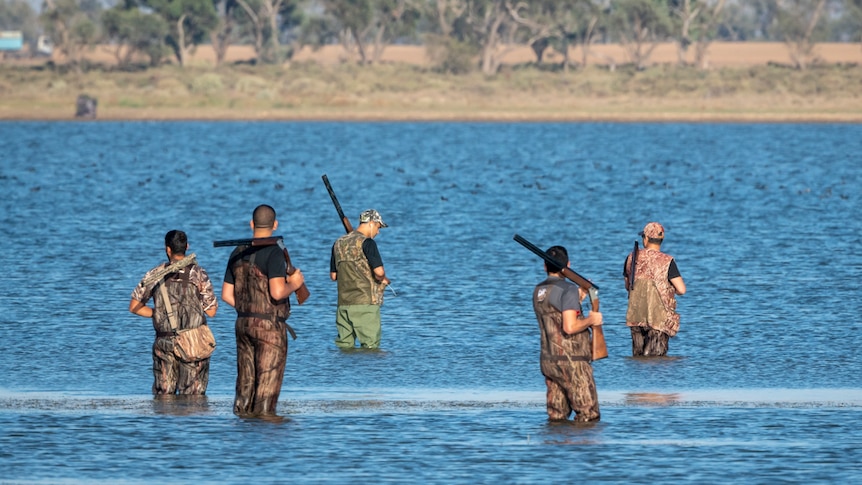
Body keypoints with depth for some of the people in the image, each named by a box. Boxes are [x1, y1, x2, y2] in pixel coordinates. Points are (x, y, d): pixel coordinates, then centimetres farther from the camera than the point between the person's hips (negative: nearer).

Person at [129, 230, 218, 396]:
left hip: (164, 343, 2)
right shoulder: (198, 274, -4)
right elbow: (211, 311, -2)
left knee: (163, 395, 9)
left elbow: (134, 306, 7)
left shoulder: (155, 275, 3)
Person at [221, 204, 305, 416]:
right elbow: (277, 292, -23)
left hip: (243, 324, 7)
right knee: (268, 383, -3)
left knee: (246, 383, 12)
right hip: (269, 326, -7)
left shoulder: (238, 253, 10)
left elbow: (227, 294, 12)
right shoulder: (274, 253, -13)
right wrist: (294, 283, -4)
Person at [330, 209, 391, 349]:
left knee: (344, 344, 8)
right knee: (370, 345, -3)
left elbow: (333, 276, 17)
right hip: (365, 303, -7)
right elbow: (379, 271, -17)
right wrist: (383, 280, 4)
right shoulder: (367, 243, -9)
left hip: (343, 302, 7)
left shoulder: (339, 243, 13)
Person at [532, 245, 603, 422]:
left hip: (548, 360, 8)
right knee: (589, 415, -3)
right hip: (571, 362, -8)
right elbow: (569, 327, -23)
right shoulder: (568, 289, -13)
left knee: (557, 417, 10)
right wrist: (591, 320, -6)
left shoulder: (538, 291, 11)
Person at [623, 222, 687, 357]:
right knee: (654, 360, -1)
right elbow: (681, 290, -14)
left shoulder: (632, 258, 2)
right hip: (659, 318, -4)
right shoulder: (667, 262, -12)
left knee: (638, 356, 14)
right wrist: (668, 289, 7)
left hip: (636, 317, 4)